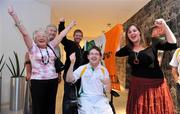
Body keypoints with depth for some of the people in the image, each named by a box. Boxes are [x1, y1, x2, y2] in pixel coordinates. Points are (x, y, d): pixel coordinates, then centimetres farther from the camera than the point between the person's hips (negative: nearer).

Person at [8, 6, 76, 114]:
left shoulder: (51, 46, 8)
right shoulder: (33, 47, -1)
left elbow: (61, 35, 13)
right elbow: (24, 32, -10)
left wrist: (71, 25, 20)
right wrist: (13, 14, -16)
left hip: (53, 80, 4)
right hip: (38, 81, -3)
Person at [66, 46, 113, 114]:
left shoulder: (104, 70, 7)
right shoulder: (82, 68, 4)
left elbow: (107, 91, 6)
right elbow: (69, 80, -7)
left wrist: (108, 83, -18)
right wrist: (72, 63, -15)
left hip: (100, 98, 2)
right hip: (85, 98, -1)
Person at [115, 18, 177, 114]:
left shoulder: (151, 44, -8)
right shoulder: (129, 48, 4)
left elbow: (172, 44, -16)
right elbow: (117, 53, 16)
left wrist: (164, 26, -20)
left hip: (154, 85, -3)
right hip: (136, 86, 4)